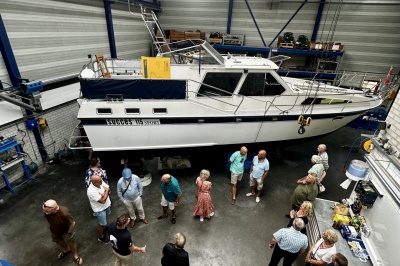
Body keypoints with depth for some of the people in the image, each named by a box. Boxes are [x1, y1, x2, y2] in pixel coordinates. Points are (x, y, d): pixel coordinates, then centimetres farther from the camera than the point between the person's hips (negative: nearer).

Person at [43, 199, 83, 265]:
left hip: (66, 231, -5)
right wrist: (52, 227, 9)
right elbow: (49, 219, -2)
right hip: (54, 231, 6)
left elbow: (72, 223, -28)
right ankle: (66, 250, 63)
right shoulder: (47, 210, -27)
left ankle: (76, 256, 48)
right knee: (59, 242, 31)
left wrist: (69, 233, -15)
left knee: (71, 244, 19)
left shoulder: (64, 213, -43)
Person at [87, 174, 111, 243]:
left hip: (107, 204, 7)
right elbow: (102, 201, -33)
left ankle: (104, 227, 59)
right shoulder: (91, 191, -38)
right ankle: (101, 237, 40)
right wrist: (106, 191, -22)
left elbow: (108, 188, -9)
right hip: (100, 209, -7)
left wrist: (104, 194, -28)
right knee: (102, 224, 14)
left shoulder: (101, 182, -19)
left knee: (105, 217, 32)